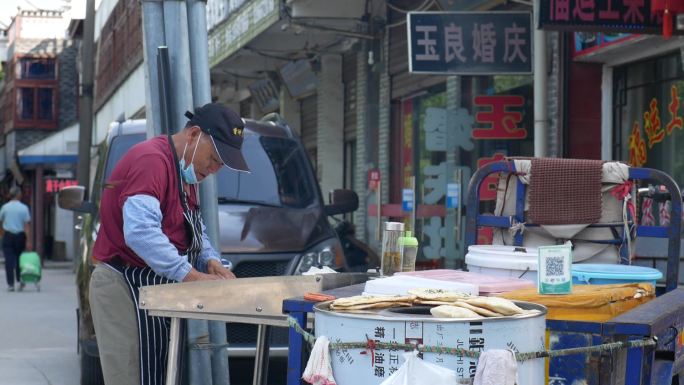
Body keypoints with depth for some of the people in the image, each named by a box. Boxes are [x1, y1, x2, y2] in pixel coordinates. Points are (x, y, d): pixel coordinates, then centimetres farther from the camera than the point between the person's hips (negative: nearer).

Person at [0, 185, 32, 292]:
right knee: (19, 258, 17)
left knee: (9, 260, 0)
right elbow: (27, 225, -7)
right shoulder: (24, 208, -5)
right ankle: (20, 280, 14)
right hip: (20, 235, 0)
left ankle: (10, 284, -3)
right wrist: (29, 241, -6)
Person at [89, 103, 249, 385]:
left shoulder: (185, 169, 16)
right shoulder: (151, 161, -18)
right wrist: (192, 275, -32)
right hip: (126, 288, -10)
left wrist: (211, 260, -2)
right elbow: (140, 231, -31)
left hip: (155, 286, 10)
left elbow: (194, 228, 20)